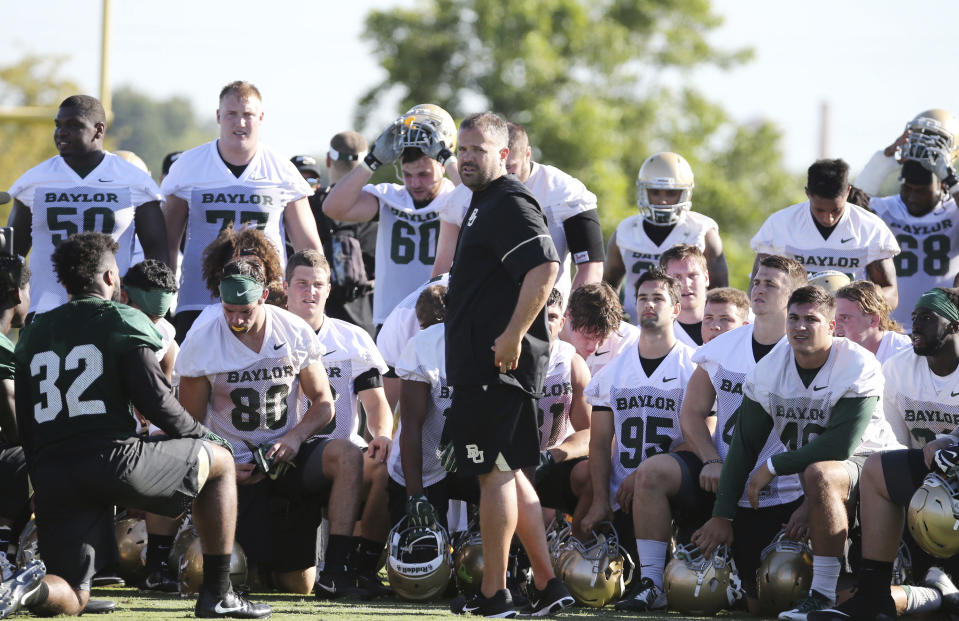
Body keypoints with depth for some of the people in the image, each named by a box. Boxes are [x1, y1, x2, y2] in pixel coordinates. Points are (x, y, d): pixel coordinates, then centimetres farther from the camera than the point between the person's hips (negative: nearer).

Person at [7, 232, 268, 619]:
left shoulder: (34, 334, 19)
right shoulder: (122, 322, 3)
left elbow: (26, 429, 18)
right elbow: (154, 400, -4)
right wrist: (205, 439, 12)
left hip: (50, 474, 5)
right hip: (112, 458, -5)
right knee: (219, 461, 20)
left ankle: (34, 587, -25)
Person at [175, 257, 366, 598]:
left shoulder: (296, 333, -3)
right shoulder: (201, 343, -7)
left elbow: (323, 403, 4)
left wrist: (296, 437, -16)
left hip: (287, 452, 2)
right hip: (240, 468, -2)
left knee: (348, 457, -31)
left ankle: (335, 570, -28)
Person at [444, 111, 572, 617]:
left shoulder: (510, 205, -13)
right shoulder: (485, 204, 20)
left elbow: (545, 268, -25)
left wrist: (512, 337, -25)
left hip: (498, 363, -11)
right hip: (483, 363, 11)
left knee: (495, 473, -6)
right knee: (508, 472, 13)